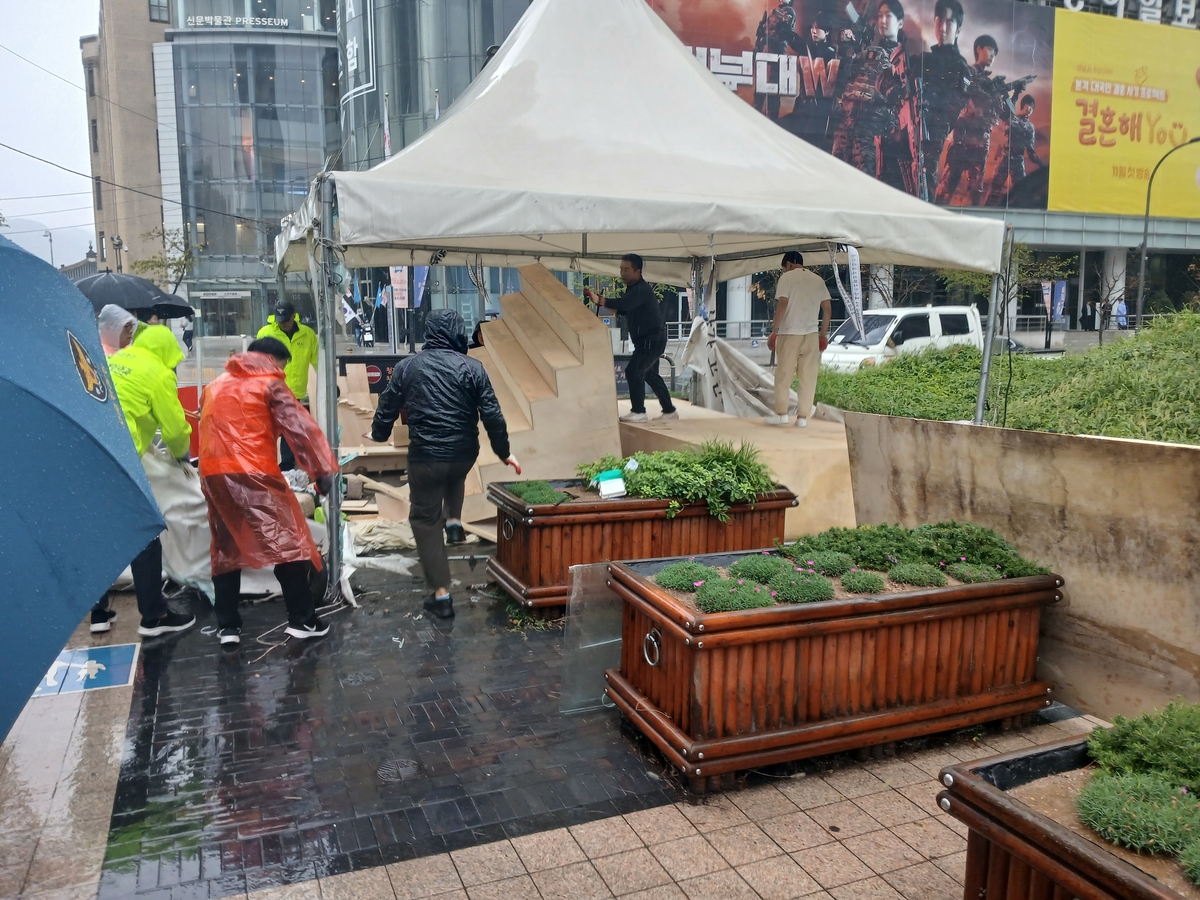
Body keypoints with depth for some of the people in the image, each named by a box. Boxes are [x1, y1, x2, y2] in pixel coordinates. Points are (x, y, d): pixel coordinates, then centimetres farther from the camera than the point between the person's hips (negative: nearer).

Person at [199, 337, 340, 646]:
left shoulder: (215, 386, 24)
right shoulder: (269, 383, 2)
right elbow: (300, 427, -7)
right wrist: (321, 469, -10)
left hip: (213, 474, 7)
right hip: (253, 473, -6)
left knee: (225, 549, 14)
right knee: (288, 542, -1)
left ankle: (227, 625, 14)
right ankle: (302, 620, -1)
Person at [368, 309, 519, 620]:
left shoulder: (408, 366, 0)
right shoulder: (472, 368, -4)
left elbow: (387, 407, 9)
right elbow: (492, 415, -5)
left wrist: (378, 434, 29)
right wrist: (504, 452, 7)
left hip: (425, 457, -1)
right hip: (464, 454, 1)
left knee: (425, 520, 10)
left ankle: (441, 594, 9)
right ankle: (453, 520, 26)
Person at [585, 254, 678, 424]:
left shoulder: (641, 290, -20)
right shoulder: (633, 289, 12)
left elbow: (624, 304, -36)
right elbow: (624, 310, 18)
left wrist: (599, 300, -42)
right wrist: (604, 303, 2)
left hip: (652, 339, -11)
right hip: (647, 340, 11)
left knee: (633, 371, -13)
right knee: (650, 375, 15)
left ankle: (638, 411, -4)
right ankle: (669, 411, 21)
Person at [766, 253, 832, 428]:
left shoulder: (786, 277, 0)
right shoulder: (818, 279, 13)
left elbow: (782, 304, -11)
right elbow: (827, 308, 9)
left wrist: (774, 332, -9)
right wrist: (823, 335, 15)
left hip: (789, 333, -4)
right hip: (811, 334, 4)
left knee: (783, 375, 5)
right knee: (808, 377, 5)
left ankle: (781, 413, 7)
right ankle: (802, 416, 6)